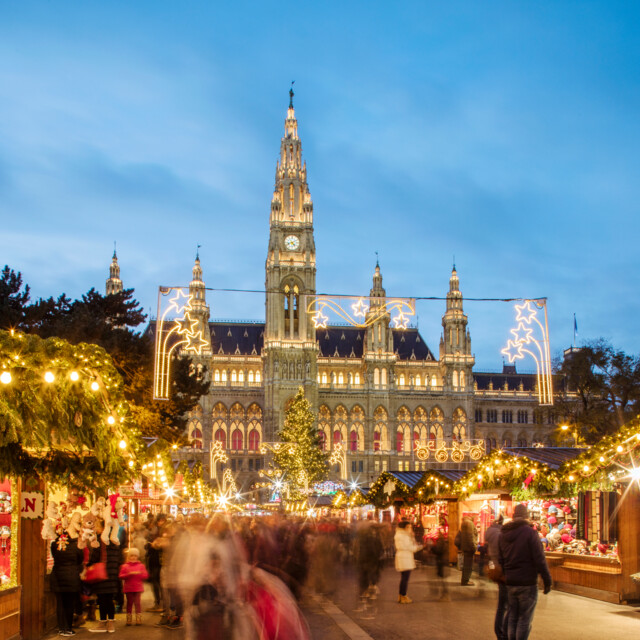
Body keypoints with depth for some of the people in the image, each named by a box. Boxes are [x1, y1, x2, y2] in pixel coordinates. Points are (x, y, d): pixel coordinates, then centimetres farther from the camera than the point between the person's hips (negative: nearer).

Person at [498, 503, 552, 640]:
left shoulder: (503, 534, 8)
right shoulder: (530, 533, -12)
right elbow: (539, 560, -15)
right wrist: (547, 581, -8)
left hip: (510, 583, 6)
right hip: (527, 583, -6)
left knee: (512, 617, 13)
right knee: (525, 619, 0)